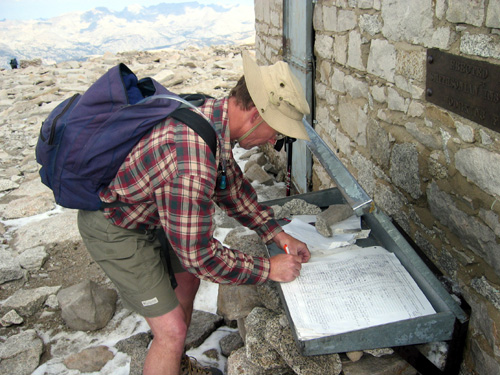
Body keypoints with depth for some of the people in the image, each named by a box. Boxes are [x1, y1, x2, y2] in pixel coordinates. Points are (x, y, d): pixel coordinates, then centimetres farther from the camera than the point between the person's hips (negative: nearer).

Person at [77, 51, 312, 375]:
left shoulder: (215, 114, -8)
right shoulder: (192, 163, -39)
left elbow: (232, 187, 6)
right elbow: (199, 255, -29)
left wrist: (279, 235, 4)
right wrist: (268, 269, -16)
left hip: (149, 211, 9)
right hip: (114, 228, -9)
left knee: (187, 279, 22)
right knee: (172, 329, -5)